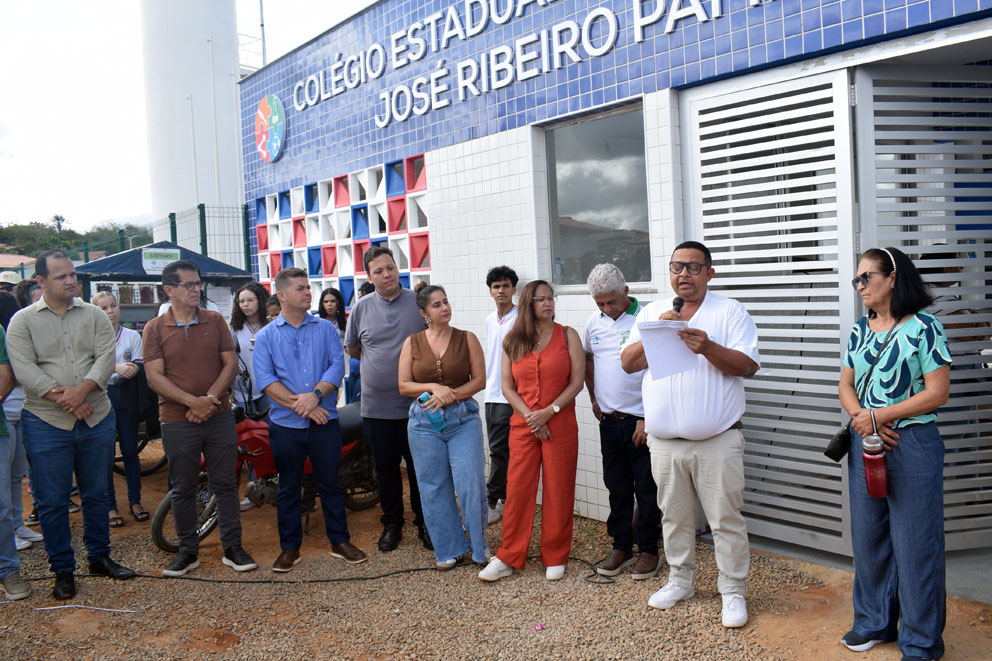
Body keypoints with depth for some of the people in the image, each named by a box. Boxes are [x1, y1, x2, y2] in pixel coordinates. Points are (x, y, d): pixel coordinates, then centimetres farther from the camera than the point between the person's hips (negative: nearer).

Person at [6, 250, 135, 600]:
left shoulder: (94, 315, 6)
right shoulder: (22, 321, 0)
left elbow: (106, 357, -5)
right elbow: (24, 369, -10)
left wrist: (81, 390, -21)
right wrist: (61, 397, -19)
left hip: (97, 419, 3)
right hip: (46, 423, -2)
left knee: (97, 494, 14)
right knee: (52, 501, 4)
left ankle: (100, 557, 29)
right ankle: (63, 570, 17)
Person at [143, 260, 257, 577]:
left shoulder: (215, 321, 6)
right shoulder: (155, 328, 0)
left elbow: (230, 363, 3)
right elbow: (155, 377, -6)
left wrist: (210, 399, -12)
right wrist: (192, 401, -18)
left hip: (219, 417, 1)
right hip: (176, 421, -1)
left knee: (225, 483, 7)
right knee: (182, 488, 8)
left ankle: (233, 547, 17)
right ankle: (187, 550, 22)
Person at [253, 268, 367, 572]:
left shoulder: (325, 328, 7)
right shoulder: (266, 336, 3)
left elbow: (337, 365, -3)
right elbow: (266, 379, -7)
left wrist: (315, 395, -19)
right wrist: (299, 405, -17)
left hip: (324, 421, 1)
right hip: (285, 424, 0)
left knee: (330, 484, 9)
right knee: (288, 488, 9)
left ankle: (340, 541, 21)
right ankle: (290, 547, 22)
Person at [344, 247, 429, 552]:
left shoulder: (418, 302, -2)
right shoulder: (362, 308, 4)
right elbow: (352, 349, 16)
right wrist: (380, 364, 9)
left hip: (416, 404, -2)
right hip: (377, 405, 2)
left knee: (419, 466, 6)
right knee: (386, 467, 12)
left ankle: (424, 523, 22)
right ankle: (392, 523, 26)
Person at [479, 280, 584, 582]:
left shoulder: (567, 335, 2)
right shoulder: (513, 341, 7)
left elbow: (577, 381, -2)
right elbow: (507, 387, 5)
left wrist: (549, 411, -12)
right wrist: (530, 416, -9)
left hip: (561, 424, -1)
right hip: (523, 426, 1)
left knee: (558, 491, 4)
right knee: (517, 489, 2)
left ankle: (555, 557, 17)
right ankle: (509, 557, 13)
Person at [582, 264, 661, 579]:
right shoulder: (594, 321, 7)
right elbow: (587, 357, 24)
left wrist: (648, 419, -16)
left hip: (641, 420, -5)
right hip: (609, 420, 5)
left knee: (646, 489, 4)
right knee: (617, 487, 13)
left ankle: (649, 550, 17)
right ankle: (621, 547, 25)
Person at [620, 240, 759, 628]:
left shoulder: (730, 311, 1)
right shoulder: (651, 313, 12)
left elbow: (748, 365, -8)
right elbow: (628, 363, 5)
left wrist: (708, 348, -23)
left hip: (717, 441, -3)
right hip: (664, 441, 4)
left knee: (726, 519, 2)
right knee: (674, 516, 15)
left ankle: (732, 591, 15)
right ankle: (680, 581, 31)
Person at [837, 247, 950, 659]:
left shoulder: (923, 328, -10)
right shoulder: (860, 330, 10)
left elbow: (936, 394, -13)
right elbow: (846, 385, 11)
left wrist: (877, 416, -14)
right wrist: (861, 418, -9)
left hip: (911, 445, -6)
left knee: (914, 544, 2)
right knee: (868, 537, 14)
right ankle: (875, 622, 31)